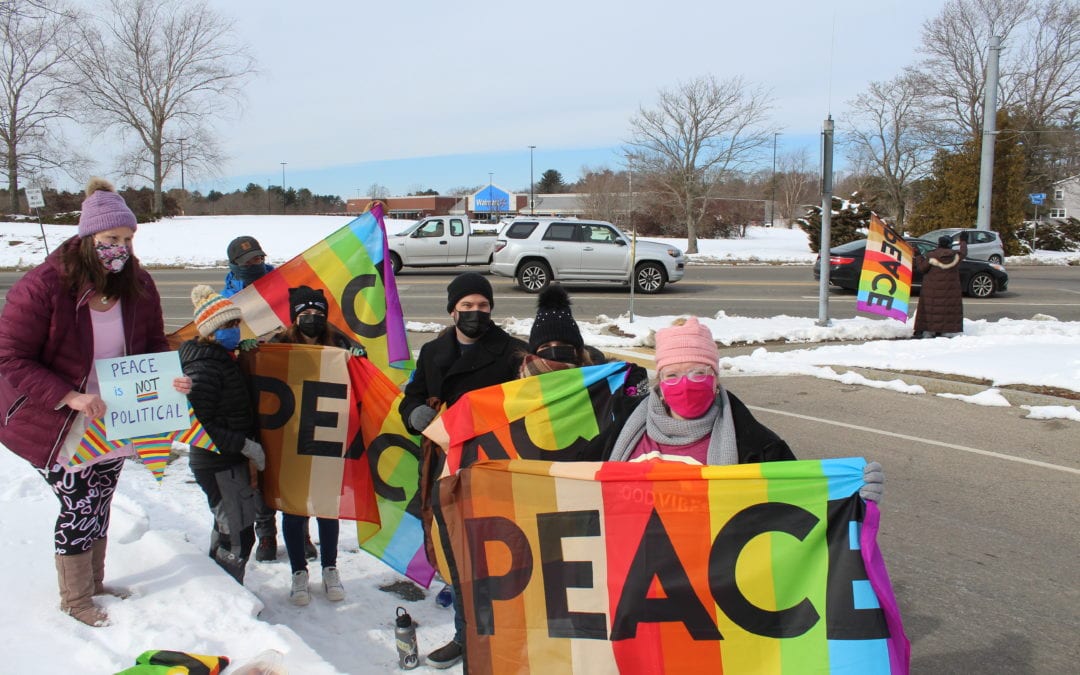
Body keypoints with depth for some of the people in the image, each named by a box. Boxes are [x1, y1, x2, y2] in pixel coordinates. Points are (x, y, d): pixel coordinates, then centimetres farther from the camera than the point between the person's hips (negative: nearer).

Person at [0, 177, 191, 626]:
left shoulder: (138, 285, -6)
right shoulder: (43, 286, -22)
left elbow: (153, 342, 6)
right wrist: (70, 396, -32)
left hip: (115, 424, 5)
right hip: (59, 427, -5)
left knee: (99, 505, 18)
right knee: (80, 508, 2)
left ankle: (93, 584, 39)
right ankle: (76, 600, 25)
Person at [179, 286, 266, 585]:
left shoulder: (225, 359, 12)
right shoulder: (204, 368, -19)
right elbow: (200, 424, -24)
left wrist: (249, 453, 10)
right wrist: (247, 446, -21)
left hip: (232, 459, 10)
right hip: (218, 464, -10)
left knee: (227, 532, 21)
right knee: (239, 537, -6)